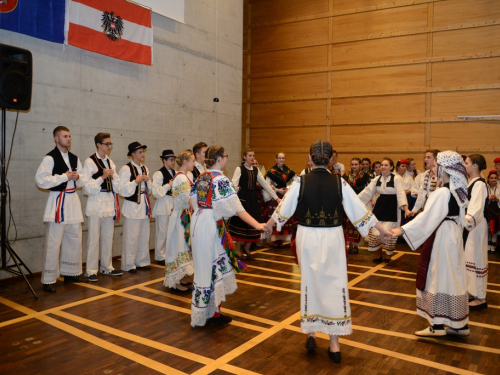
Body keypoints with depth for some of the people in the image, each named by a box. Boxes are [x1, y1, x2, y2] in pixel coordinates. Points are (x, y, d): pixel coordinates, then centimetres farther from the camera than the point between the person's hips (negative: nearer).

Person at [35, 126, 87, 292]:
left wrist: (78, 177, -5)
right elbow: (40, 180, -18)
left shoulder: (74, 158, 13)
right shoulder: (50, 158, -9)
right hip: (57, 201, -7)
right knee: (53, 242, -6)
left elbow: (83, 180, 18)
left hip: (73, 200, 8)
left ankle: (71, 273, 27)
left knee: (75, 239, 14)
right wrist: (64, 176, -15)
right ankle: (48, 280, 4)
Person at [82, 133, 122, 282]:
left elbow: (117, 186, 13)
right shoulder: (89, 162, -6)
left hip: (109, 204, 6)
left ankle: (107, 267, 23)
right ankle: (91, 270, 7)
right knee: (94, 238, -3)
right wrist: (103, 177, -17)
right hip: (96, 204, -6)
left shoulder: (110, 162, 13)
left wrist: (112, 176, -6)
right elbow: (87, 188, -11)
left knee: (108, 237, 12)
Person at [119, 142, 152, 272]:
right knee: (131, 236, -3)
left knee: (144, 235, 10)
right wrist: (136, 181, -15)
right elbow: (122, 190, -13)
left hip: (144, 205, 7)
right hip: (132, 205, -7)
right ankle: (129, 264, 8)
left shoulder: (145, 169, 14)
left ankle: (142, 261, 22)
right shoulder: (126, 169, -7)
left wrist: (148, 181, -1)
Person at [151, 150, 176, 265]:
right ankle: (160, 257, 10)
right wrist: (168, 185, -15)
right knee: (162, 231, -2)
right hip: (163, 206, -7)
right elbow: (155, 192, -15)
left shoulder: (174, 173, 14)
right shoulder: (159, 174, -8)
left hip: (174, 205, 7)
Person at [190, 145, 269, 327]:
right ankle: (214, 314, 14)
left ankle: (202, 311, 29)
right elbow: (237, 208, -21)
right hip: (212, 226, -8)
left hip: (197, 223, 8)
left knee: (204, 266, 16)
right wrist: (257, 225, -22)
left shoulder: (201, 177, 8)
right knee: (215, 267, 3)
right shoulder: (220, 180, -15)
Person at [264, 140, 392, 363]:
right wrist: (381, 229, 12)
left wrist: (268, 224, 21)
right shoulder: (339, 182, -7)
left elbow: (284, 209, 2)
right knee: (334, 284, 9)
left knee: (310, 283, 17)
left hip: (308, 238, 0)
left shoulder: (301, 182, -8)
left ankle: (310, 333, 26)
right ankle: (334, 344, 16)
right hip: (332, 238, 0)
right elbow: (359, 210, -1)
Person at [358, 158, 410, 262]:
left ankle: (388, 255, 24)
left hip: (392, 208, -4)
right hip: (380, 207, 5)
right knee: (375, 232, 3)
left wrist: (405, 208, -32)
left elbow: (400, 194, -19)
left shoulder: (396, 178, -10)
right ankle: (379, 255, 22)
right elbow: (367, 192, 5)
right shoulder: (377, 179, 5)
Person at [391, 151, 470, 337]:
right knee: (453, 278, 14)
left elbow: (427, 217, -22)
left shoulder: (442, 192, -20)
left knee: (439, 278, -1)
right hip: (453, 235, 9)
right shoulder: (458, 191, 7)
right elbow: (459, 216, 13)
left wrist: (403, 230, -22)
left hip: (441, 237, -9)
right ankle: (460, 324, 23)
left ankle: (438, 325, 8)